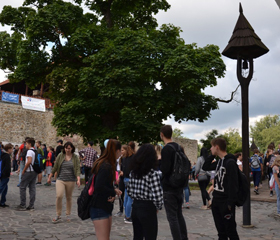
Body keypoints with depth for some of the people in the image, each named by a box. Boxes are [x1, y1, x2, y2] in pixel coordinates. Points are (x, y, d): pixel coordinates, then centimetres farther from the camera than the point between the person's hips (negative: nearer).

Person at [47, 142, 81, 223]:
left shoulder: (75, 157, 0)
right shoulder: (60, 155, 1)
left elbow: (77, 169, -4)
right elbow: (55, 167, 7)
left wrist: (78, 179, -17)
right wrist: (50, 177, 8)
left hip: (71, 181, 0)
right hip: (60, 179, 0)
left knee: (69, 198, 9)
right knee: (59, 196, -14)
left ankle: (68, 215, 25)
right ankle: (58, 216, -2)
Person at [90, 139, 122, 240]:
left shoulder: (104, 164, 9)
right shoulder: (106, 166, -22)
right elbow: (99, 187, -29)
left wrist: (113, 190, -1)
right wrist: (114, 192, -15)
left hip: (106, 207, 10)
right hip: (99, 208, -10)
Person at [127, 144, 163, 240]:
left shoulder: (133, 172, 2)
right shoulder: (153, 173, -16)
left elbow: (129, 191, 7)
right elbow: (157, 196, -20)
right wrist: (158, 207, -2)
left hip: (135, 207, 6)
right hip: (148, 209, -6)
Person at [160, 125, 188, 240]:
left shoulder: (166, 149, -17)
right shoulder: (178, 147, 8)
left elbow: (164, 169, -22)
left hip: (169, 188, -8)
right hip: (179, 186, 9)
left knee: (172, 217, -3)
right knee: (179, 214, 19)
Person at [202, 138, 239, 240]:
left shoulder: (230, 162, -15)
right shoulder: (219, 162, 11)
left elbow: (233, 184, -19)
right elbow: (205, 167, 22)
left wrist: (230, 203, -21)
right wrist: (212, 155, 10)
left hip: (226, 202, -8)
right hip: (216, 201, 8)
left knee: (230, 231, 0)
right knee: (221, 231, 15)